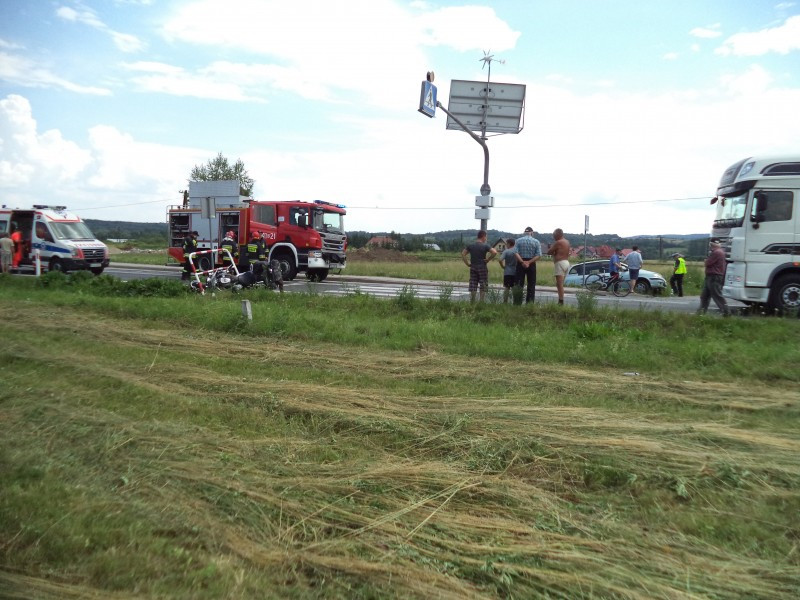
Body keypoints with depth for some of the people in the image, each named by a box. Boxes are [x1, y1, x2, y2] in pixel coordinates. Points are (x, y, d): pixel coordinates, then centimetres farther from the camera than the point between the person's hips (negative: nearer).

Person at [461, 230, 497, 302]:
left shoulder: (471, 245, 6)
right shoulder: (485, 246, -7)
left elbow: (463, 254, 4)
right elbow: (494, 252, -20)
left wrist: (467, 263, 3)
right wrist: (488, 259, -10)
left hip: (473, 268, 4)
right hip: (482, 268, -4)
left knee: (472, 288, 7)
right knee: (483, 288, 4)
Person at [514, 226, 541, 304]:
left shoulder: (518, 240, 0)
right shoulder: (536, 241, 0)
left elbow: (516, 253, -12)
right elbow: (539, 255, -9)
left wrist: (522, 262, -17)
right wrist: (529, 262, -14)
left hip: (520, 263, 0)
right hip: (531, 264, 0)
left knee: (519, 283, 5)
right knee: (531, 284, 7)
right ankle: (529, 303, 5)